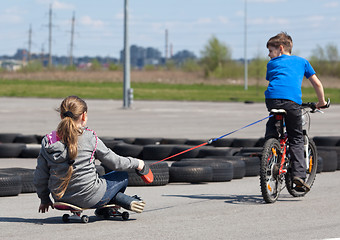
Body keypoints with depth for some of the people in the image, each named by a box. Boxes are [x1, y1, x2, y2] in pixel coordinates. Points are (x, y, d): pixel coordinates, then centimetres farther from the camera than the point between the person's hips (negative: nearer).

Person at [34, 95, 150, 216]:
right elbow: (114, 162, -1)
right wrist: (136, 163, 18)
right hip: (89, 198, -4)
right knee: (123, 177, 21)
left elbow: (40, 177, 1)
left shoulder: (48, 141, -4)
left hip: (60, 198, 4)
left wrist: (44, 199, 18)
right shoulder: (90, 138, -12)